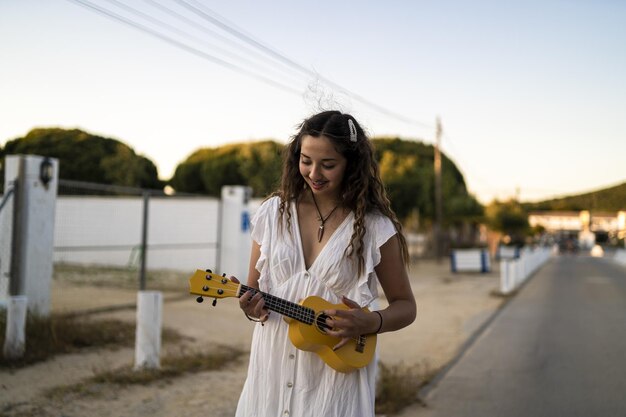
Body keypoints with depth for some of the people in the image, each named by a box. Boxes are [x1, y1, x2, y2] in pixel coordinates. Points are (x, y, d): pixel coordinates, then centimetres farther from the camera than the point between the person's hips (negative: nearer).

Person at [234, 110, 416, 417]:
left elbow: (405, 306, 0)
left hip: (338, 373, -3)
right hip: (272, 368, 3)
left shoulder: (375, 228, -9)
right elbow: (255, 286, 8)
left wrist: (370, 323, -19)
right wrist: (251, 307, -13)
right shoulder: (273, 212, 0)